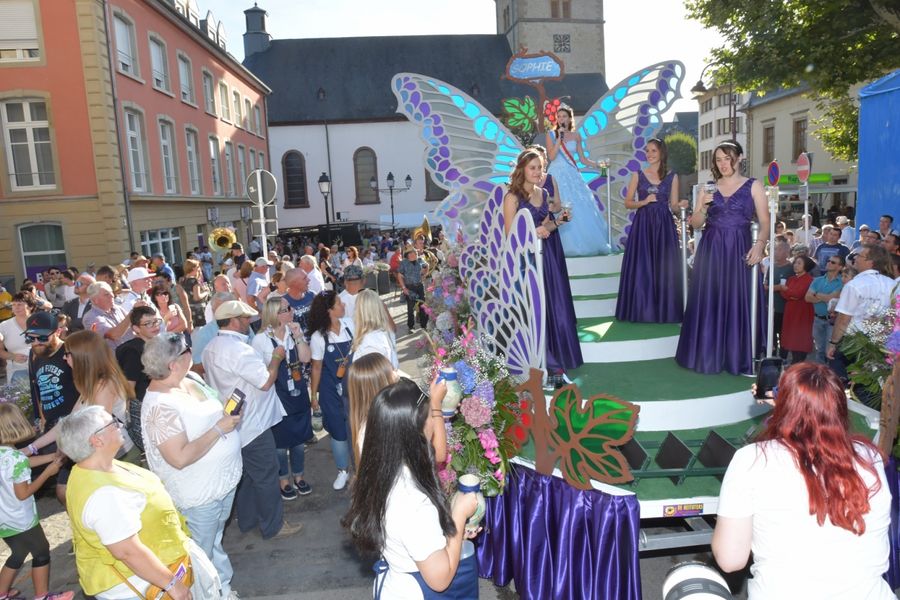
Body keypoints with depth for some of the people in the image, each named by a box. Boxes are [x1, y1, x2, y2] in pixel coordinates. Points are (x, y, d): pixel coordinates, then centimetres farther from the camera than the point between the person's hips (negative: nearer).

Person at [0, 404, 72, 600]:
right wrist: (48, 472, -15)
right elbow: (23, 493, -22)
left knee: (18, 553, 26)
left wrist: (50, 458, 11)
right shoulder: (16, 458, -29)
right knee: (41, 552, 12)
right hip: (20, 521, -7)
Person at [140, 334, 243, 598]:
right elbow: (180, 458, -31)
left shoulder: (190, 378, -2)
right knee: (203, 553, 14)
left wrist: (229, 414, -1)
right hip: (200, 495, -8)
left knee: (215, 539, 28)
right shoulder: (161, 406, -28)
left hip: (223, 480, 9)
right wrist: (219, 429, -27)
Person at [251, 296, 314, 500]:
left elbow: (305, 358, -10)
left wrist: (298, 336, -18)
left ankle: (298, 476, 36)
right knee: (281, 441, 11)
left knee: (299, 438, 16)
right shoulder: (261, 340, -14)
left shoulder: (293, 332, -1)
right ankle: (284, 480, 31)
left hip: (299, 393, 4)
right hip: (277, 396, -4)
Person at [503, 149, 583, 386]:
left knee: (555, 309, 6)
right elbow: (511, 234, -10)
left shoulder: (544, 193, 12)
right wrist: (534, 232, -20)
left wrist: (555, 223, -1)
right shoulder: (513, 197, -7)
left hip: (549, 257, 6)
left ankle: (554, 362, 16)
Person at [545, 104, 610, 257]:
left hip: (572, 175, 3)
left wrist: (599, 165, 2)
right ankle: (565, 246, -6)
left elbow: (583, 159, 13)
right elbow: (551, 156, -8)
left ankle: (584, 244, 3)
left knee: (581, 208, -4)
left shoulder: (576, 136, 11)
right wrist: (559, 138, -11)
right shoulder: (551, 134, 4)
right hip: (557, 175, -3)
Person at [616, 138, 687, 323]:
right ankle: (642, 311, 6)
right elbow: (627, 203, 5)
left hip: (664, 225, 1)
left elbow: (673, 206, 7)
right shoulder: (638, 175, 6)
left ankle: (664, 311, 8)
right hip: (642, 224, 0)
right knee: (641, 268, -3)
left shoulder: (672, 177, 7)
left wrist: (681, 205, -15)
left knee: (664, 268, -1)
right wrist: (644, 201, -11)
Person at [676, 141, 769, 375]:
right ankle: (708, 355, 11)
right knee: (709, 303, 2)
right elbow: (695, 223, 9)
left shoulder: (753, 186, 4)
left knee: (738, 303, -1)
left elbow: (765, 222, -2)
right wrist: (703, 207, -10)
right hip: (711, 250, 2)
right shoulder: (708, 188, 11)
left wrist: (760, 244, -19)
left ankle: (738, 358, 9)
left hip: (739, 251, -2)